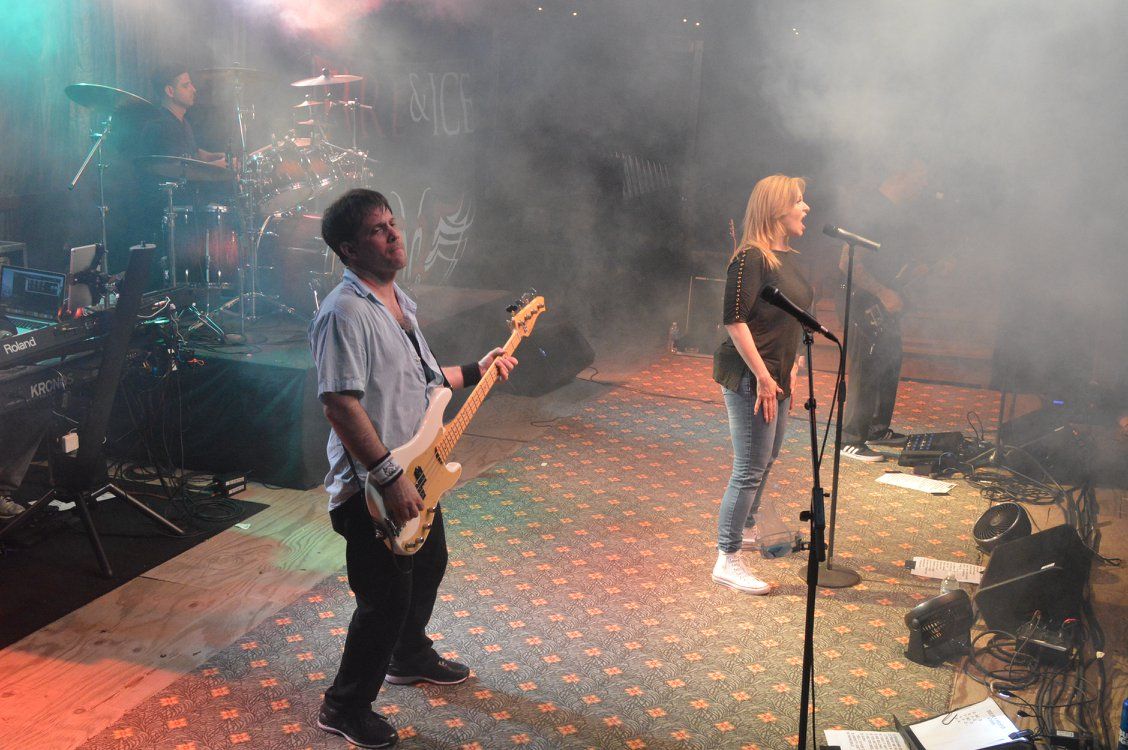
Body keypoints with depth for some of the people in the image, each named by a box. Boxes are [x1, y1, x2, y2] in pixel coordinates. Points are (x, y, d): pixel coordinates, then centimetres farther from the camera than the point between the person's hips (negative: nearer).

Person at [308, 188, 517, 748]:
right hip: (371, 489, -10)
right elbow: (339, 404, -30)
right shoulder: (345, 313, -23)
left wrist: (475, 372, 14)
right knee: (385, 601, -1)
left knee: (428, 566, 26)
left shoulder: (398, 299, 9)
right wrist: (390, 476, -30)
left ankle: (409, 657, 50)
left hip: (416, 473, 10)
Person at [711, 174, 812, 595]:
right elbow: (734, 320, -22)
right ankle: (727, 560, 4)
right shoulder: (751, 258, -17)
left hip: (776, 376, 10)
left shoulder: (786, 257, 11)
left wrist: (793, 364, 18)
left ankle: (745, 528, 43)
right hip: (750, 377, -10)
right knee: (750, 469, -6)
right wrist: (763, 376, -22)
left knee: (767, 458, 23)